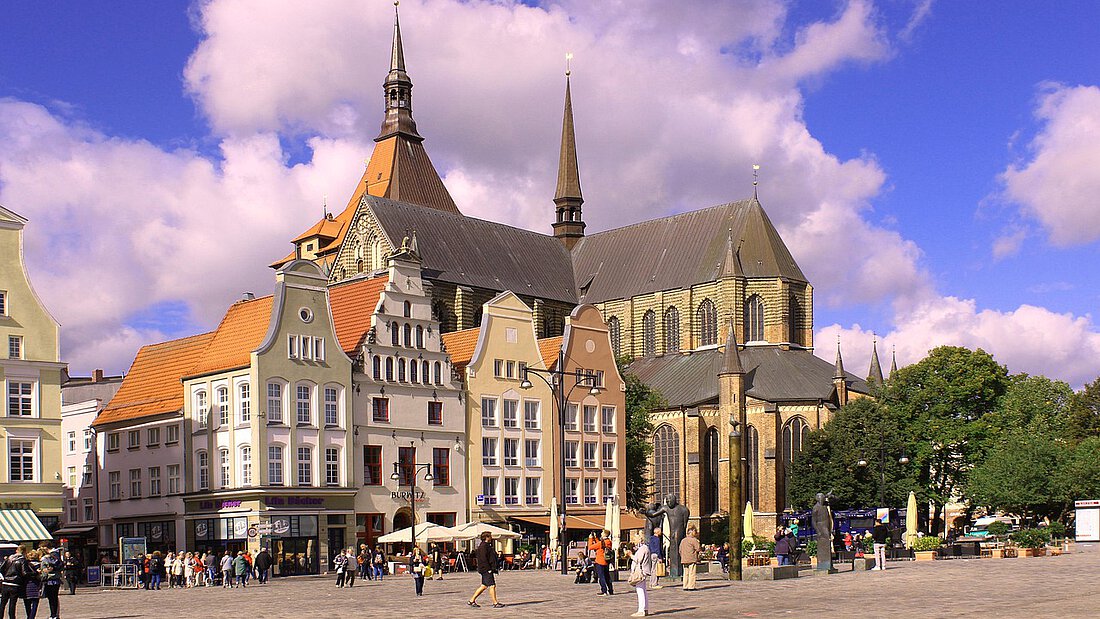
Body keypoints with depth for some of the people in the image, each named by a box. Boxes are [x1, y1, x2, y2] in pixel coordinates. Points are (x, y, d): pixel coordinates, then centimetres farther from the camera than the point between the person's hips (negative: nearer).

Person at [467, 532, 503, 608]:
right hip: (486, 569, -11)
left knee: (484, 586, 12)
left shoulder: (487, 545, 19)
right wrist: (488, 569, -22)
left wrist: (494, 568, 23)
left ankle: (471, 601, 17)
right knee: (492, 586, -8)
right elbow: (483, 559, -21)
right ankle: (495, 603, -3)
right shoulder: (483, 546, -14)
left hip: (488, 570, 11)